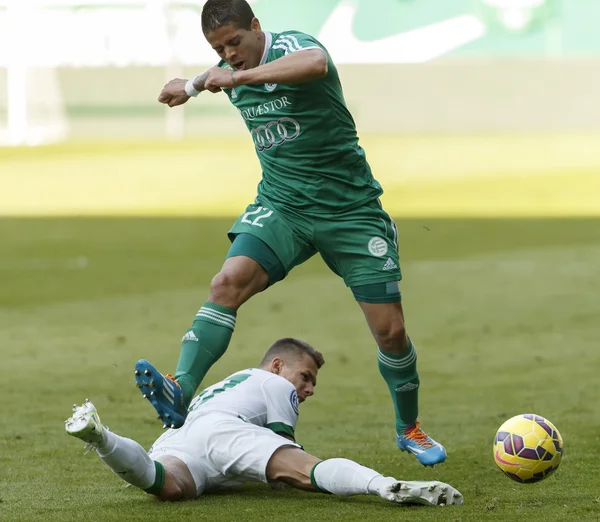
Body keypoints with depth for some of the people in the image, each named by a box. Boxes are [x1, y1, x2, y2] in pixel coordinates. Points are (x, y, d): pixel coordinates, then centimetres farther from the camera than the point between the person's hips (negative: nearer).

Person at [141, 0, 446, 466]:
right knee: (228, 282, -25)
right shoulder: (234, 76, 4)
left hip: (352, 210, -4)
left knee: (390, 330, -1)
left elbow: (315, 64, -44)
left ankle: (410, 429, 24)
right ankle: (180, 394, -35)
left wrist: (239, 77, -46)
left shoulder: (291, 47, -17)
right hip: (281, 207, 4)